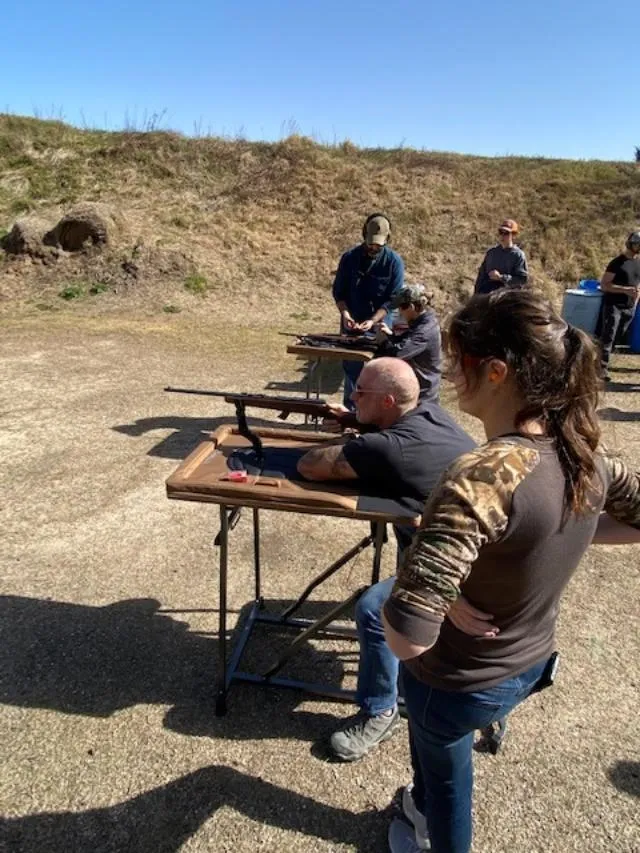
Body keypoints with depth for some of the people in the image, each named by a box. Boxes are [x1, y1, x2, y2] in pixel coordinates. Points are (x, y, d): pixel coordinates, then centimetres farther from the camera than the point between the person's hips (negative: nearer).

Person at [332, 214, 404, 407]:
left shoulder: (394, 262, -8)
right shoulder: (349, 258, -2)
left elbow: (393, 300, -10)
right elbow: (339, 291, 3)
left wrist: (372, 321, -23)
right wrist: (345, 314, -16)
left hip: (380, 327, -2)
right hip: (351, 325, 2)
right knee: (351, 369, 9)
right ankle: (349, 411, 20)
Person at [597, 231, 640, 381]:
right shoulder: (617, 262, -10)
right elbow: (604, 285, -14)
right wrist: (625, 289, -23)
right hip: (613, 305, -7)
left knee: (617, 337, 9)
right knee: (608, 336, -12)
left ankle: (601, 362, 18)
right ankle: (603, 368, -14)